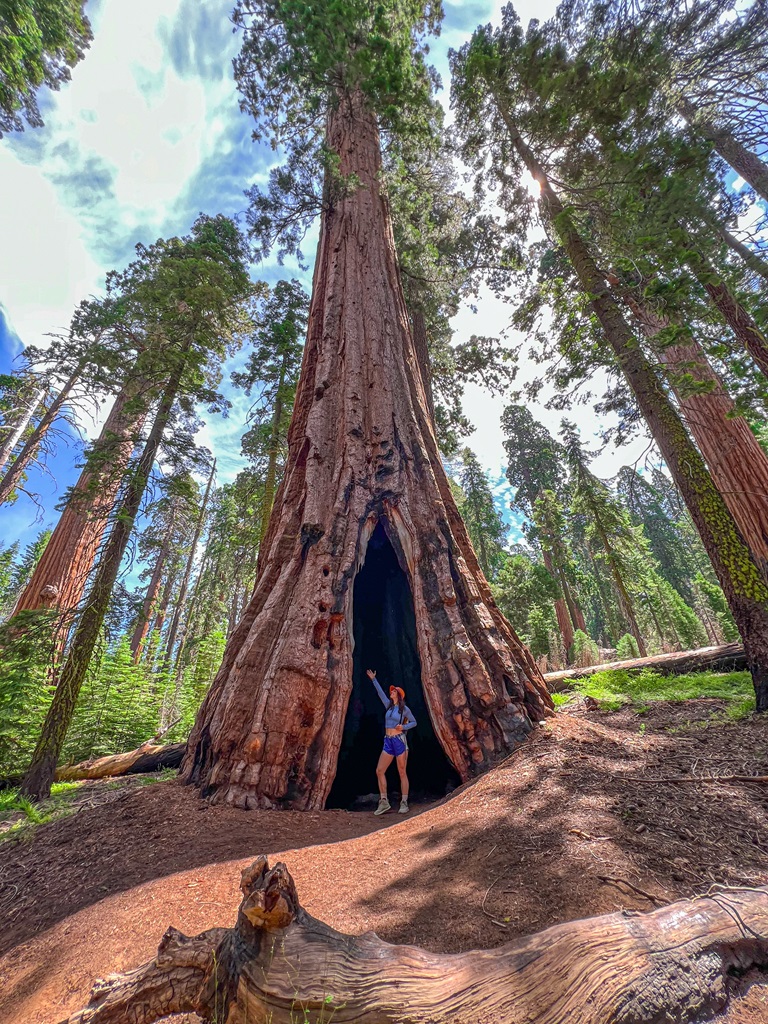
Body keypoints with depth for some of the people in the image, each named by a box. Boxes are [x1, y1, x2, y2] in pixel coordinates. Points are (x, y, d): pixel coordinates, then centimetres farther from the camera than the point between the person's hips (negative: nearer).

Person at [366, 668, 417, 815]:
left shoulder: (404, 708, -2)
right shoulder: (389, 705, 12)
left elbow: (414, 722, 3)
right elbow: (380, 692, 17)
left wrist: (403, 727, -14)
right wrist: (374, 679, 20)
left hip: (399, 740, -6)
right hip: (388, 742, 6)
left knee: (402, 772, -1)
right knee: (379, 771, 1)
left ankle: (404, 803, 8)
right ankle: (384, 802, 10)